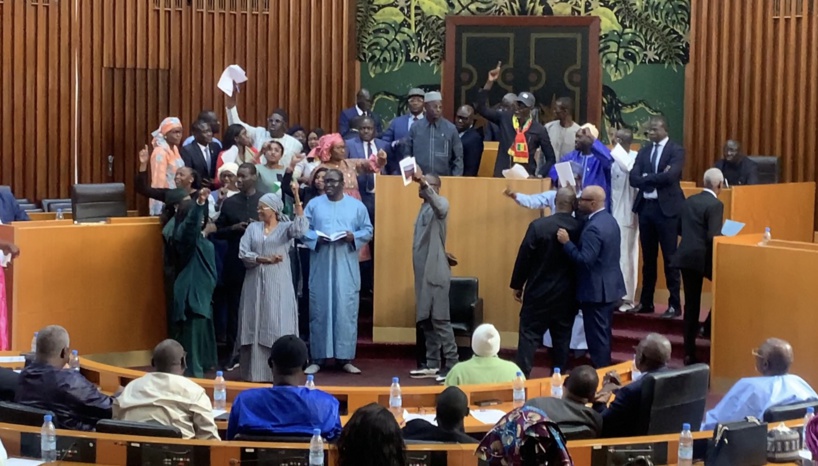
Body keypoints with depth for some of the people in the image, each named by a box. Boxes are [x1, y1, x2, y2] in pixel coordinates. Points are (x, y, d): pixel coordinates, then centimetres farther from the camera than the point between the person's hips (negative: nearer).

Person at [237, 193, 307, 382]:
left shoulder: (286, 227, 2)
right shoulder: (252, 228, 8)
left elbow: (300, 229, -21)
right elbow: (243, 253, -2)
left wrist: (297, 200, -27)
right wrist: (264, 259, -15)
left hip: (278, 285, -3)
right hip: (255, 284, 3)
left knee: (278, 327, -3)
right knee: (255, 326, 3)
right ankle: (255, 371, 7)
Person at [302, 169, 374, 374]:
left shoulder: (357, 206, 7)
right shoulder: (314, 204, 7)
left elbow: (368, 231, 7)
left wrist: (354, 237, -12)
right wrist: (316, 238, -14)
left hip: (346, 267, 0)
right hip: (321, 266, 0)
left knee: (346, 309, -2)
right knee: (319, 309, 0)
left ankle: (345, 358, 3)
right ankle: (317, 358, 6)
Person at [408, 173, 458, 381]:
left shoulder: (441, 204, -8)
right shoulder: (424, 207, 17)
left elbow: (438, 206, -34)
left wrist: (425, 184, -45)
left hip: (435, 273, -9)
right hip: (423, 273, 9)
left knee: (440, 320, -10)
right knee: (426, 320, 11)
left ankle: (452, 365, -8)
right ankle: (433, 364, 16)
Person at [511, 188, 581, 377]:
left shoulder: (538, 226, -14)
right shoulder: (580, 229, -8)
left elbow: (524, 257, -8)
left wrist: (517, 285, 3)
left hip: (539, 293, -2)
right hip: (567, 295, 3)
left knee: (529, 336, 3)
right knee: (562, 339, 11)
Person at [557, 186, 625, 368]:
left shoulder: (593, 228, -23)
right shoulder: (609, 220, 9)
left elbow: (585, 260, -27)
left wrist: (566, 242, -22)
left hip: (597, 291, -10)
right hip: (610, 287, 10)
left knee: (597, 337, -2)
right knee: (604, 335, 18)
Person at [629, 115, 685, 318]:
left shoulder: (676, 150, -5)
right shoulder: (644, 152, 11)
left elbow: (670, 176, -20)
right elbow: (633, 179, 0)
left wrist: (647, 178, -9)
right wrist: (656, 178, -14)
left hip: (667, 208, -5)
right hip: (645, 207, 5)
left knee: (669, 258, -2)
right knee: (648, 257, 11)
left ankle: (675, 305, 4)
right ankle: (646, 302, 18)